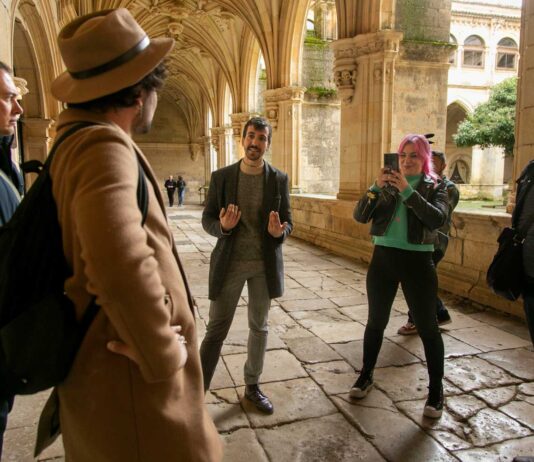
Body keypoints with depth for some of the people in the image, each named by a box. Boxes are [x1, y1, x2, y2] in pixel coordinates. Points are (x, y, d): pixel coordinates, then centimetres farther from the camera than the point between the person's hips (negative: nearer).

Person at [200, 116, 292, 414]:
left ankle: (253, 386, 32)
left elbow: (288, 222, 2)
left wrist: (279, 231, -22)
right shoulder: (222, 177, -2)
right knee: (217, 330, 1)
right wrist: (222, 226, -23)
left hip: (265, 264, 2)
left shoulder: (279, 180, 0)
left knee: (259, 327, 15)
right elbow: (207, 219, 0)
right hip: (230, 263, -2)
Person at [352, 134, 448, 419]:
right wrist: (376, 187, -18)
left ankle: (436, 390, 21)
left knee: (427, 326, 5)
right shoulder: (386, 184, 5)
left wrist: (408, 190, -23)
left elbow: (437, 220, -18)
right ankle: (366, 376, 30)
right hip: (383, 258, 3)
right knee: (376, 321, 13)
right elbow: (360, 216, -4)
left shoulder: (436, 186, 0)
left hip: (417, 261, -2)